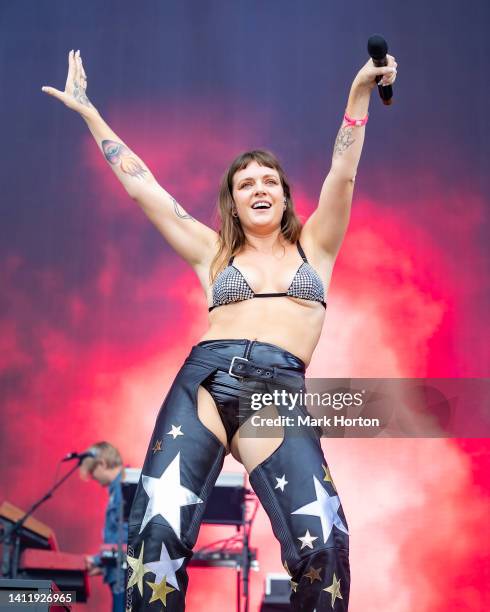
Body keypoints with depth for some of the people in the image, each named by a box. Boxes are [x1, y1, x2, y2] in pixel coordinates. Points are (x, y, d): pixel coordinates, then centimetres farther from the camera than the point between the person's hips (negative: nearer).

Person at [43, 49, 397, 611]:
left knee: (323, 542, -21)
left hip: (280, 392, -1)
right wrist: (87, 110, 21)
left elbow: (342, 176, 7)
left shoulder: (313, 248, 20)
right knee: (158, 531, -16)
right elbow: (141, 186, 20)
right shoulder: (213, 253, 21)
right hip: (204, 378, 1)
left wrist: (359, 96, -5)